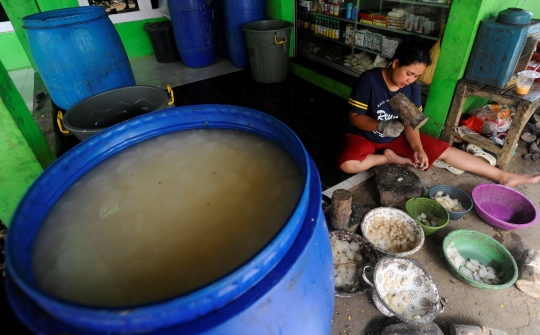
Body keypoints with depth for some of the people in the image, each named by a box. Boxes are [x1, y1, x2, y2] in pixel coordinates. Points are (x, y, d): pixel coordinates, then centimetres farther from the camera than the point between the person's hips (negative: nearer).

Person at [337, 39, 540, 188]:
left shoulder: (412, 88, -5)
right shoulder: (369, 80, -21)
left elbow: (410, 123, -4)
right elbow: (354, 117, -20)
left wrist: (418, 148, -22)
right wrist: (381, 125, -37)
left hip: (397, 137, 5)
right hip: (365, 136, -4)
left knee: (445, 151, 0)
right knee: (347, 164, -36)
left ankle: (504, 177, 12)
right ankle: (390, 158, -12)